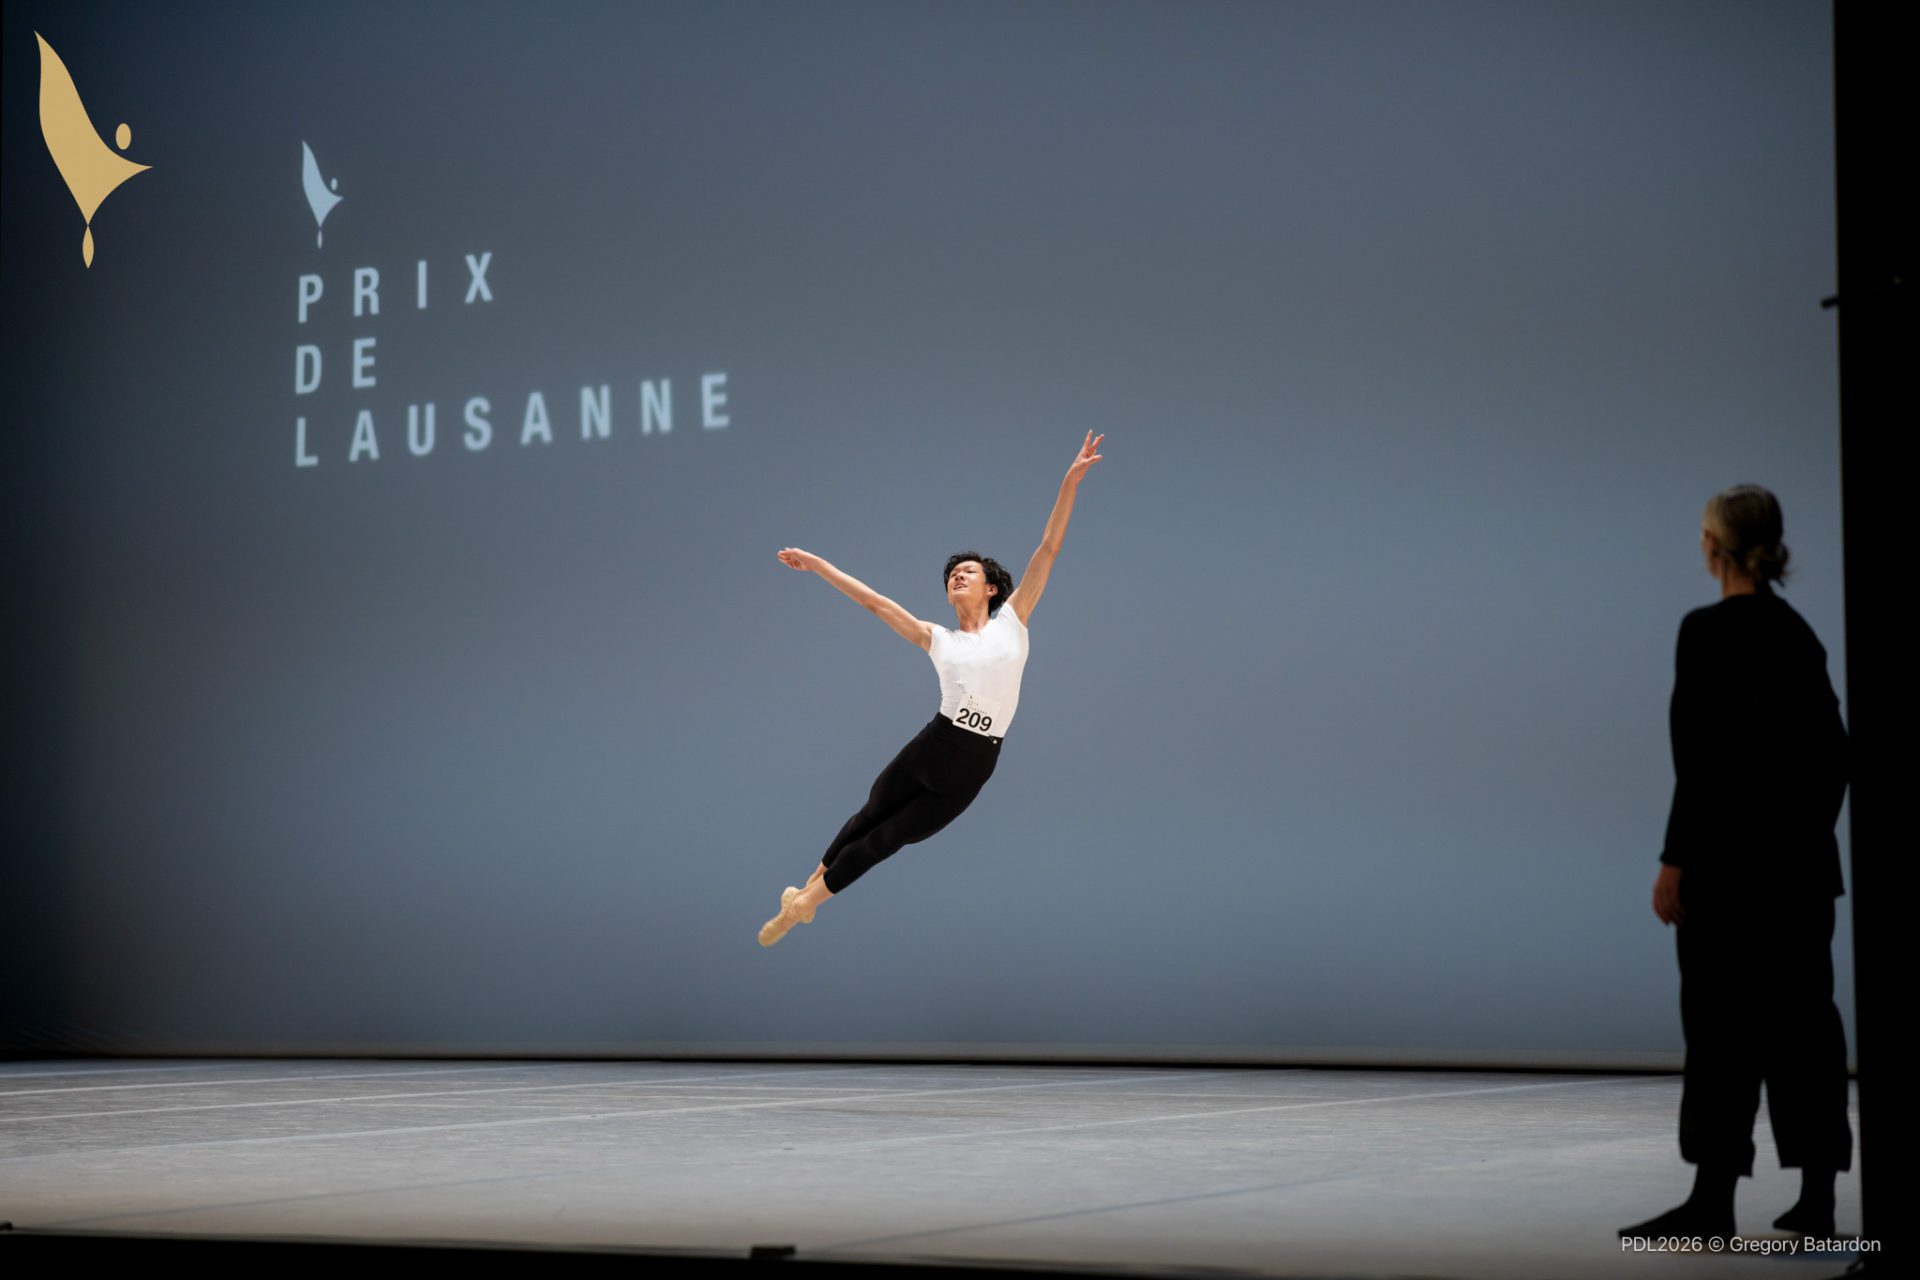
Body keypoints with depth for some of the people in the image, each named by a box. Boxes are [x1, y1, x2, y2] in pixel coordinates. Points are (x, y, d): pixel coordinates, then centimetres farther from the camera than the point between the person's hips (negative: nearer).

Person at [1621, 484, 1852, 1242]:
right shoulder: (1799, 632, 10)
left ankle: (1713, 1201, 1)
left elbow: (1704, 758, -18)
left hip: (1733, 853, -8)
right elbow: (1831, 751, 13)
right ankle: (1816, 1200, 11)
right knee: (1804, 1021, 8)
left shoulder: (1708, 630, -14)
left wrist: (1675, 862, -15)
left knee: (1723, 1027, -3)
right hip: (1805, 853, 8)